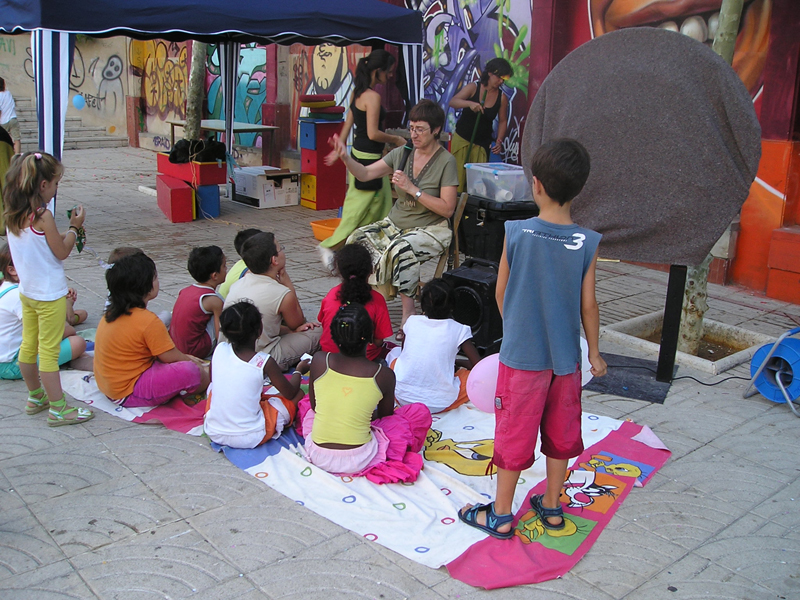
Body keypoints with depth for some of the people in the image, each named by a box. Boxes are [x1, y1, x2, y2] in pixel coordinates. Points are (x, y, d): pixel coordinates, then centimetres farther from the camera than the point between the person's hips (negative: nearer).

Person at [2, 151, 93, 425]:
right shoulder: (43, 216, -21)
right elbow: (61, 252, -14)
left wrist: (68, 232, 11)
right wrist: (74, 228, -1)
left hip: (27, 291, 9)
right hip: (49, 294, -9)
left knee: (29, 346, 18)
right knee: (49, 351, -3)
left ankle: (36, 397, 34)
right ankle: (58, 409, 6)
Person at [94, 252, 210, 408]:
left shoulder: (111, 314, 7)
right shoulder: (148, 322, -23)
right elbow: (171, 357, -15)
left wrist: (186, 358, 14)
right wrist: (192, 362, 5)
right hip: (129, 393, -10)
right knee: (189, 371, -26)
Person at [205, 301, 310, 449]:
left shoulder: (220, 350, -6)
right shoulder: (265, 362, -16)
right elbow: (290, 393, -1)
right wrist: (298, 371, 19)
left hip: (213, 433, 3)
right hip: (250, 439, -2)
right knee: (299, 394, 9)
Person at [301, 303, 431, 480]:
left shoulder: (319, 361, -8)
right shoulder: (384, 375, -11)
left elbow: (314, 405, 8)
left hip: (318, 456, 3)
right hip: (358, 461, -3)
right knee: (420, 412, 10)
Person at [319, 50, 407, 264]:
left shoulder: (358, 92, 10)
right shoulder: (372, 96, -18)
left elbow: (348, 122, 15)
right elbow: (373, 133, -21)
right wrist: (396, 140, -8)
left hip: (359, 153, 10)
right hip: (368, 157, -10)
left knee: (382, 199, 15)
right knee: (359, 208, -2)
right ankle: (332, 247, 5)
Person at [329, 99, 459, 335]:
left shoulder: (446, 161, -9)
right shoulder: (402, 153, 5)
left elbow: (447, 209, -15)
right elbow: (365, 174, 5)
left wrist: (412, 188, -19)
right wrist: (346, 158, -14)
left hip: (431, 229, -5)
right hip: (396, 224, 6)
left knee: (401, 250, -36)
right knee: (357, 239, -19)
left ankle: (408, 311, -22)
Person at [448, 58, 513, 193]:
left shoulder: (502, 98, -3)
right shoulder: (473, 88, -8)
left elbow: (503, 121, 6)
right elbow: (452, 102, -19)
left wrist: (499, 141, -8)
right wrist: (470, 103, -37)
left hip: (482, 144, 1)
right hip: (461, 139, -1)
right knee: (457, 177, -4)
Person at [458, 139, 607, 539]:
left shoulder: (515, 232, -13)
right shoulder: (587, 243, -10)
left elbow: (501, 293, -3)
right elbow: (588, 305, -5)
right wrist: (594, 353, 10)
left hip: (521, 355, -2)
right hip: (566, 356, 2)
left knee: (514, 432, 10)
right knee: (560, 431, 18)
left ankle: (501, 515, 22)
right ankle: (552, 507, 33)